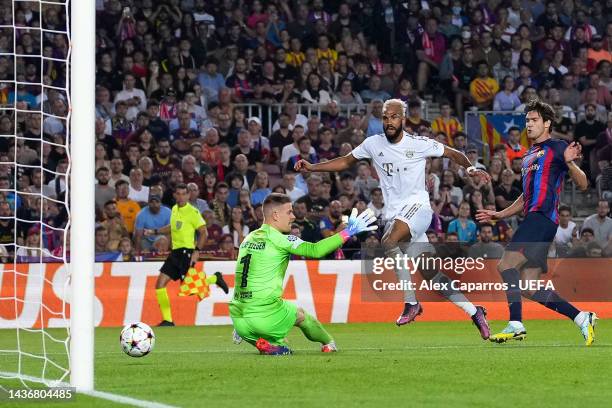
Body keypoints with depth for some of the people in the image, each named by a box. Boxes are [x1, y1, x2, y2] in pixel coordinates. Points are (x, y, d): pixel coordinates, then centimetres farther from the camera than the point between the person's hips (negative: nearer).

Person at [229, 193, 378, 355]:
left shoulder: (248, 238, 16)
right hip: (264, 316, -6)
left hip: (237, 318, 6)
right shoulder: (278, 239, -7)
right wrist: (348, 232, -7)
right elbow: (316, 250, -15)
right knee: (300, 314, 19)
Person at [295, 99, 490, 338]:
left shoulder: (419, 144, -5)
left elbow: (453, 154, 6)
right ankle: (474, 312, 14)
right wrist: (312, 167, 8)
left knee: (389, 241, -32)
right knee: (429, 273, 3)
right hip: (394, 213, 5)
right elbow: (346, 162, 17)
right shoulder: (373, 144, 6)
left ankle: (411, 303, -24)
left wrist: (470, 168, -13)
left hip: (417, 205, -5)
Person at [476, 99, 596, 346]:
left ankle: (516, 324, -26)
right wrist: (500, 215, 31)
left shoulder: (557, 148, 1)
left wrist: (569, 163, -25)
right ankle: (582, 318, 5)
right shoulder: (529, 156, 28)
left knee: (506, 263, -21)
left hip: (543, 217, -9)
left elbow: (582, 185, -7)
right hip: (533, 219, 9)